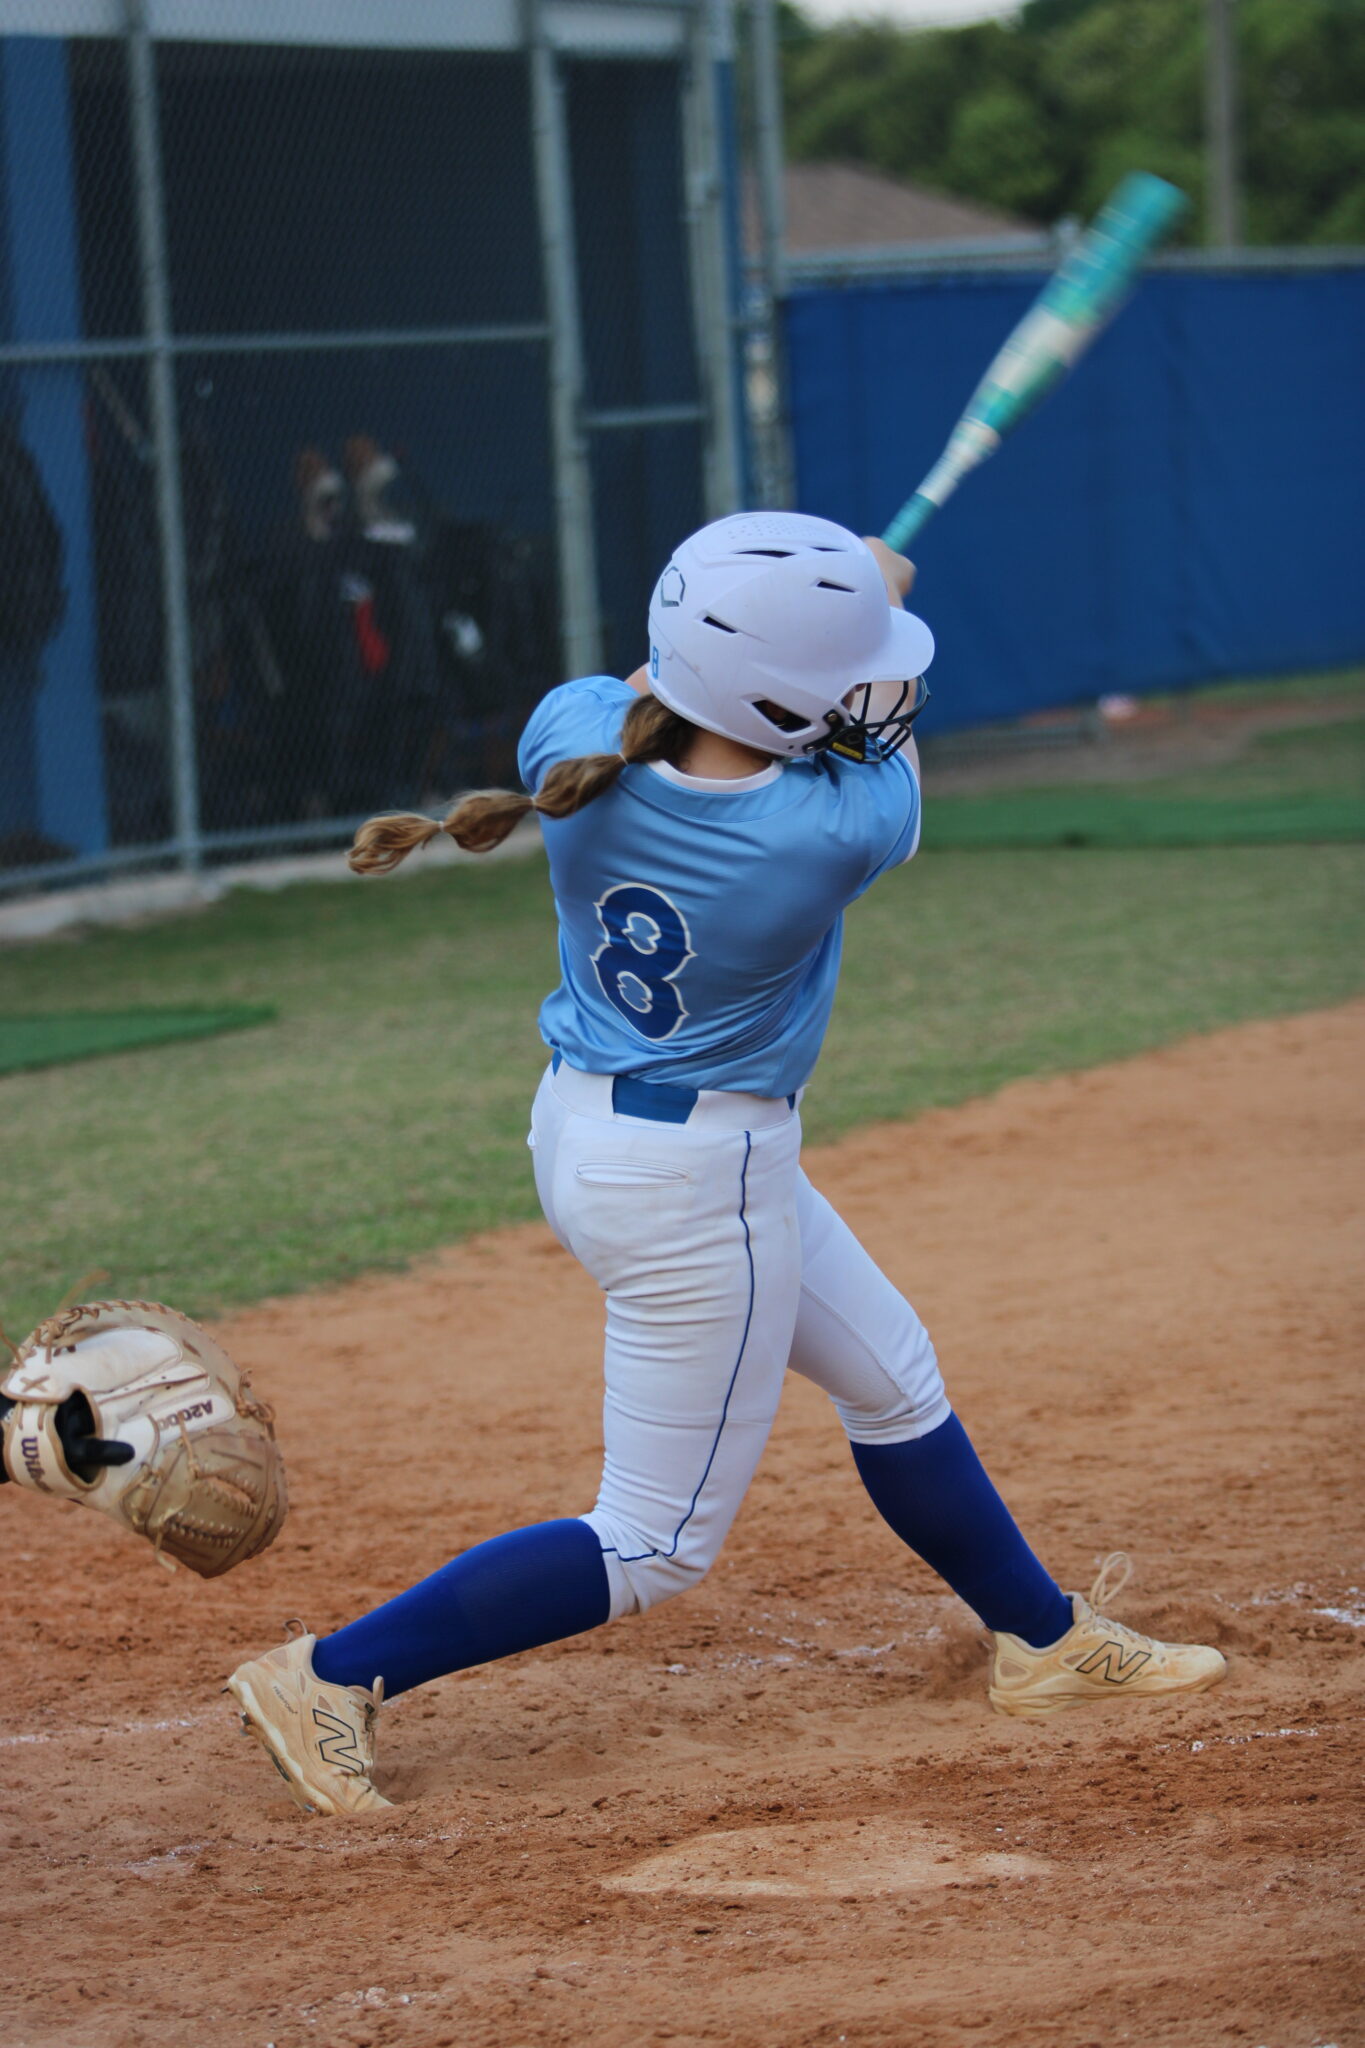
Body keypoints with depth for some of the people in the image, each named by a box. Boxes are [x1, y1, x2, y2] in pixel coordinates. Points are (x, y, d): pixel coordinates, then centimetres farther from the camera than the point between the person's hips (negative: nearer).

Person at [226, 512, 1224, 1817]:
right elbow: (887, 760, -2)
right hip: (699, 1185, -9)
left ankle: (1046, 1644, 41)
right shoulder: (829, 831, -27)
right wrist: (875, 602, 14)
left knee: (892, 1377, 24)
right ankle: (334, 1678, 2)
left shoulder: (578, 731, -14)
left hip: (582, 1126, 9)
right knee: (655, 1545, 5)